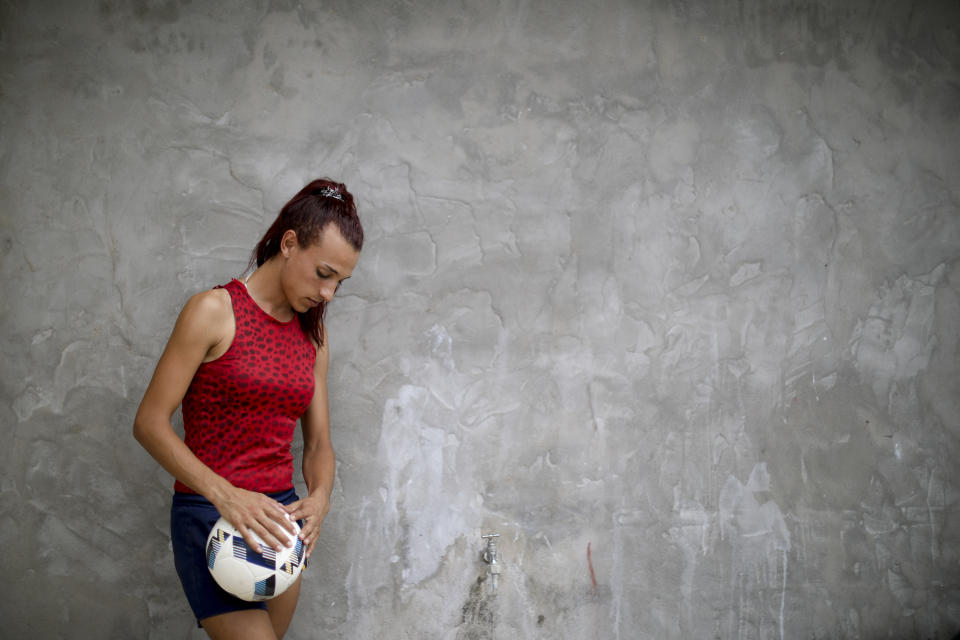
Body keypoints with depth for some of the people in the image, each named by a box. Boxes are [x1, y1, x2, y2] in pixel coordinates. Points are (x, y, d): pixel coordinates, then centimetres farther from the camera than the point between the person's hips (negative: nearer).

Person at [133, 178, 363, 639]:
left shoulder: (313, 336, 10)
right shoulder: (215, 311, -8)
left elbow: (318, 443, 12)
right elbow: (150, 423, -12)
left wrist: (319, 497, -11)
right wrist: (225, 495, -23)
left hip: (279, 516, 6)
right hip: (211, 515, -6)